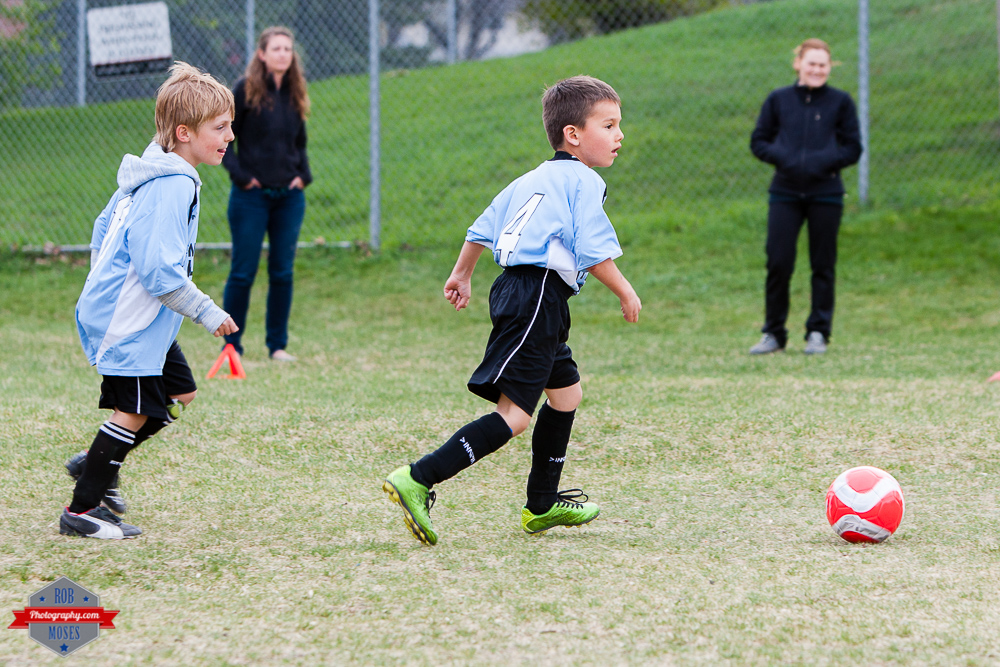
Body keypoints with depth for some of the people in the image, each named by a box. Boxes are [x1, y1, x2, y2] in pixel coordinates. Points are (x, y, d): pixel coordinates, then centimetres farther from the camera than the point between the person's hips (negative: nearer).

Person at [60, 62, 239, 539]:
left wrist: (105, 283, 30)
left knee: (179, 392, 16)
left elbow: (105, 225, 21)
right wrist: (207, 313, -18)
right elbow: (160, 271, -27)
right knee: (134, 410, -4)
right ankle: (82, 510, 3)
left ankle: (95, 464, 24)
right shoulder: (172, 188, -23)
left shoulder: (149, 174, 10)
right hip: (128, 322, -10)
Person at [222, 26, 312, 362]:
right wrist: (240, 175, -11)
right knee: (243, 272, -2)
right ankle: (231, 345, 7)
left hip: (289, 196, 5)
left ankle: (277, 344, 14)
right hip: (252, 196, -4)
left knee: (282, 272, 5)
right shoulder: (246, 90, -6)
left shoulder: (294, 93, 9)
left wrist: (303, 175, 6)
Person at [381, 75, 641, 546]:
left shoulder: (530, 180, 21)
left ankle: (542, 506, 31)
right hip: (539, 297, -10)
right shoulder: (584, 182, -5)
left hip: (515, 290, 10)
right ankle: (419, 480, -26)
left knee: (565, 392, 23)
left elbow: (482, 228, 24)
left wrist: (461, 275, 36)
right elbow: (594, 252, -14)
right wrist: (625, 293, 0)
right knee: (513, 413, -15)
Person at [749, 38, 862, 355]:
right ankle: (774, 333, 8)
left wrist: (823, 161, -15)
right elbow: (758, 141, 8)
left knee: (823, 266, 4)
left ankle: (818, 332, 14)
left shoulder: (840, 102, 2)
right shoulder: (778, 100, 6)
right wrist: (781, 157, -11)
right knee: (778, 263, -4)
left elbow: (853, 149, 2)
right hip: (785, 193, 1)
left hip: (825, 194, -1)